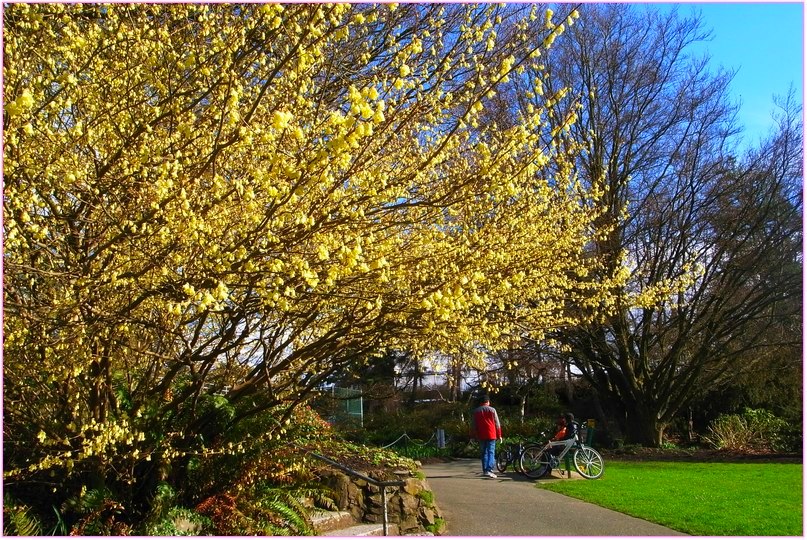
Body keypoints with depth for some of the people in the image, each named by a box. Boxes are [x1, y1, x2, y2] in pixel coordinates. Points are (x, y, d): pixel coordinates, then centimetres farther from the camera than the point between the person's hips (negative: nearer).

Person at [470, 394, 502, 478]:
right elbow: (497, 424, 1)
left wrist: (474, 436, 17)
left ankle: (485, 470, 13)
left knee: (484, 453, 13)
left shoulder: (476, 411, 8)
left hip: (481, 436, 3)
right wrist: (499, 435, 8)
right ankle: (489, 470, -16)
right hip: (491, 435, -3)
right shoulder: (492, 410, 0)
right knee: (491, 452, -3)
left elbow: (473, 425, 10)